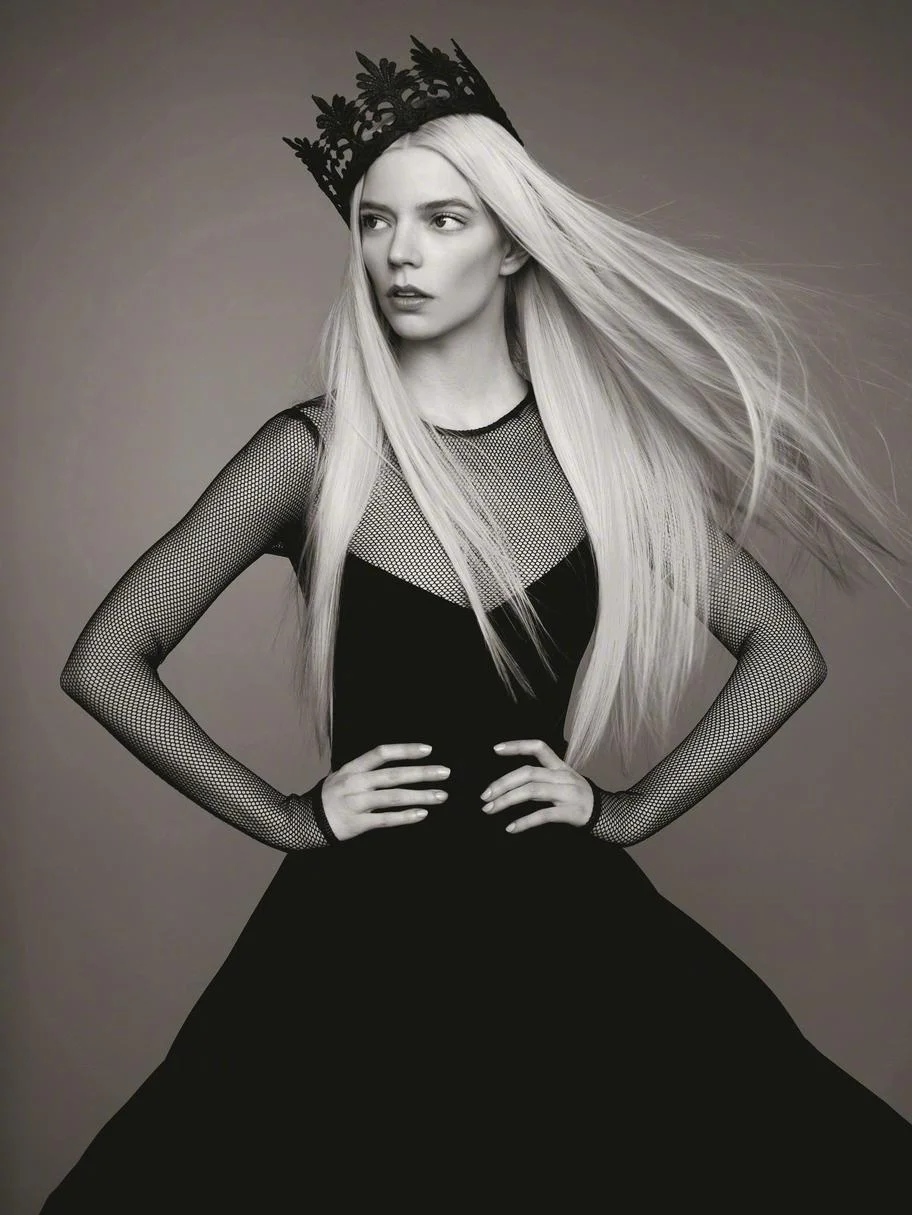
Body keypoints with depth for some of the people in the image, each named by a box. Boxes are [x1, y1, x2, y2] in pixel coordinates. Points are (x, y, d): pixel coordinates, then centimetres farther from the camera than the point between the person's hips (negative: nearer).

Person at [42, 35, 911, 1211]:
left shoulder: (601, 441, 1)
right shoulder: (314, 451, -4)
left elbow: (784, 654, 8)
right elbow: (105, 662, 0)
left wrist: (630, 808, 1)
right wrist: (285, 818, -1)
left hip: (563, 913, 2)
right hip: (359, 921, -1)